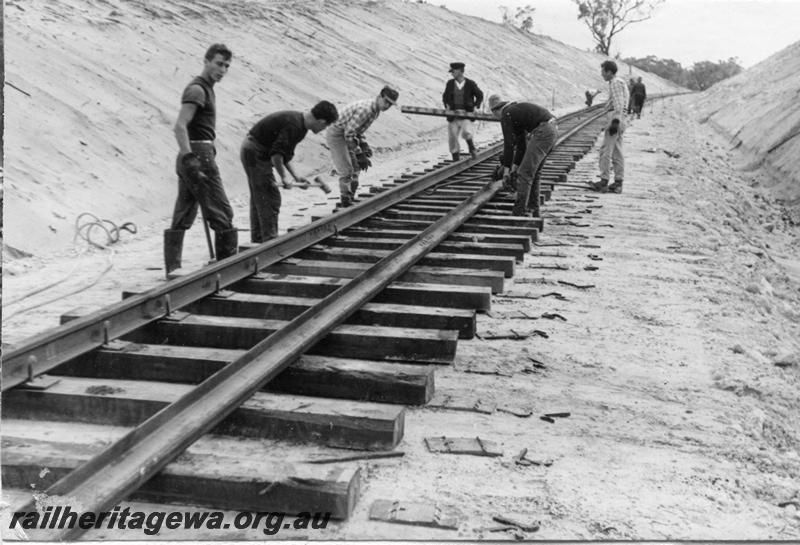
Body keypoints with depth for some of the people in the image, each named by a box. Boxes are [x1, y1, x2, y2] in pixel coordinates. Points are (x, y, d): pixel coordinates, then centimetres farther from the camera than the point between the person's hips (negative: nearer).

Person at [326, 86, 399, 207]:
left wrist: (364, 146, 4)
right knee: (346, 171, -9)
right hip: (336, 135, -10)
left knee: (355, 168, 14)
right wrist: (359, 155, -26)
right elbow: (349, 134, -29)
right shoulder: (365, 109, -30)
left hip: (344, 133, 10)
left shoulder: (375, 109, 1)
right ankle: (346, 205, -1)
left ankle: (351, 200, 23)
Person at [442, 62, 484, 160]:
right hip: (453, 115, 3)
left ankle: (471, 145, 6)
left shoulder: (470, 84, -3)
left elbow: (479, 96, 10)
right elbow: (445, 97, 16)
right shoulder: (450, 83, 4)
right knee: (452, 138, 1)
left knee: (466, 132, -27)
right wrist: (447, 106, -2)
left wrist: (475, 107, -2)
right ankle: (456, 159, 16)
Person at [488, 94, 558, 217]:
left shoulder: (506, 115, -2)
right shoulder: (515, 110, 26)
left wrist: (506, 169, -4)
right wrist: (515, 166, 28)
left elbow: (509, 143, -8)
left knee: (525, 173, -7)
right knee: (533, 172, 20)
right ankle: (533, 210, 26)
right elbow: (521, 142, 29)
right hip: (552, 129, 10)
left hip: (542, 132, -10)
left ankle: (519, 213, -8)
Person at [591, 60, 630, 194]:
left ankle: (604, 181, -10)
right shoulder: (620, 82, 21)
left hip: (615, 117, -10)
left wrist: (615, 120, -24)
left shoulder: (615, 83, -10)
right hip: (619, 119, 10)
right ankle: (618, 183, 10)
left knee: (606, 150, -9)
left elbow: (618, 103, -19)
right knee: (617, 152, 9)